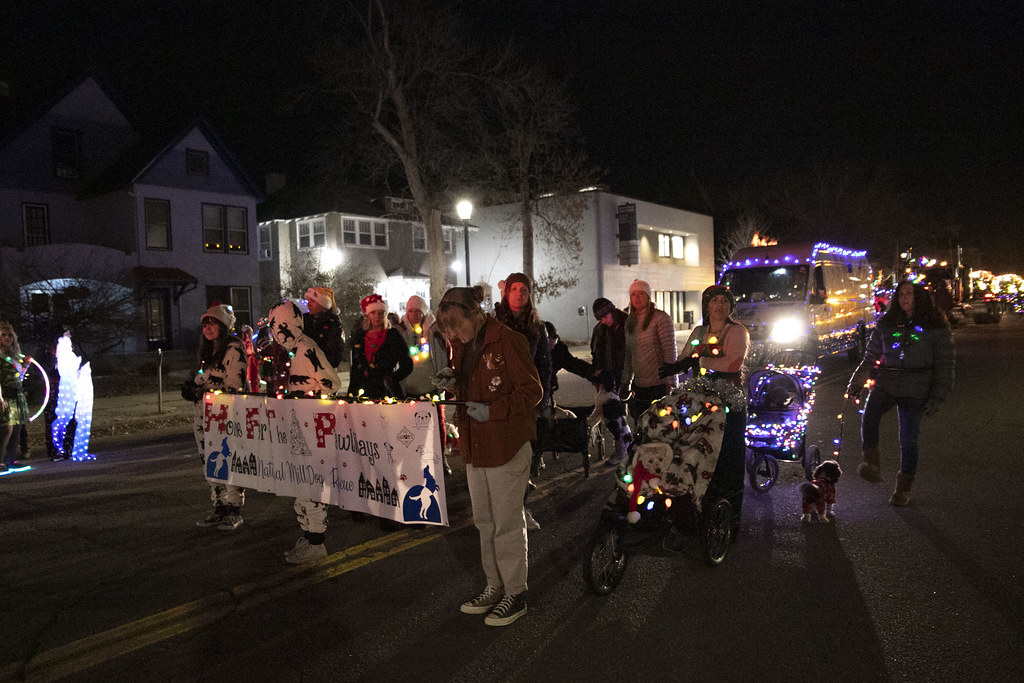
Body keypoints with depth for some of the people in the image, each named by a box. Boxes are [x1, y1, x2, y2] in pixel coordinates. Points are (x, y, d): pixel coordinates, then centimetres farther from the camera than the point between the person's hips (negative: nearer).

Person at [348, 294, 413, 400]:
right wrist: (351, 393, 14)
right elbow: (355, 368, 20)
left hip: (388, 392, -3)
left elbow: (407, 366, 4)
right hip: (365, 393, 3)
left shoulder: (393, 336, 4)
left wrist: (393, 379, -12)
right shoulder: (358, 337, 14)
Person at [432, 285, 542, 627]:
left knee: (507, 523, 2)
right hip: (475, 445, 8)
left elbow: (532, 391, -15)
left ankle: (515, 595, 18)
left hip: (507, 445, -8)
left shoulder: (507, 341, -17)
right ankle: (495, 586, 33)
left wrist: (491, 410, -23)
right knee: (485, 521, 17)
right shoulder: (461, 344, 8)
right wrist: (452, 383, -2)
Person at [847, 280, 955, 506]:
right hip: (885, 384, 2)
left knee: (908, 440, -1)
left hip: (915, 391, -2)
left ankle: (904, 488, 15)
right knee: (869, 417, -29)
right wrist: (858, 381, 6)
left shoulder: (936, 327, 3)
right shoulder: (885, 324, 12)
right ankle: (872, 465, -24)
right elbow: (871, 356, 18)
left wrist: (937, 397, -3)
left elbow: (945, 364, 4)